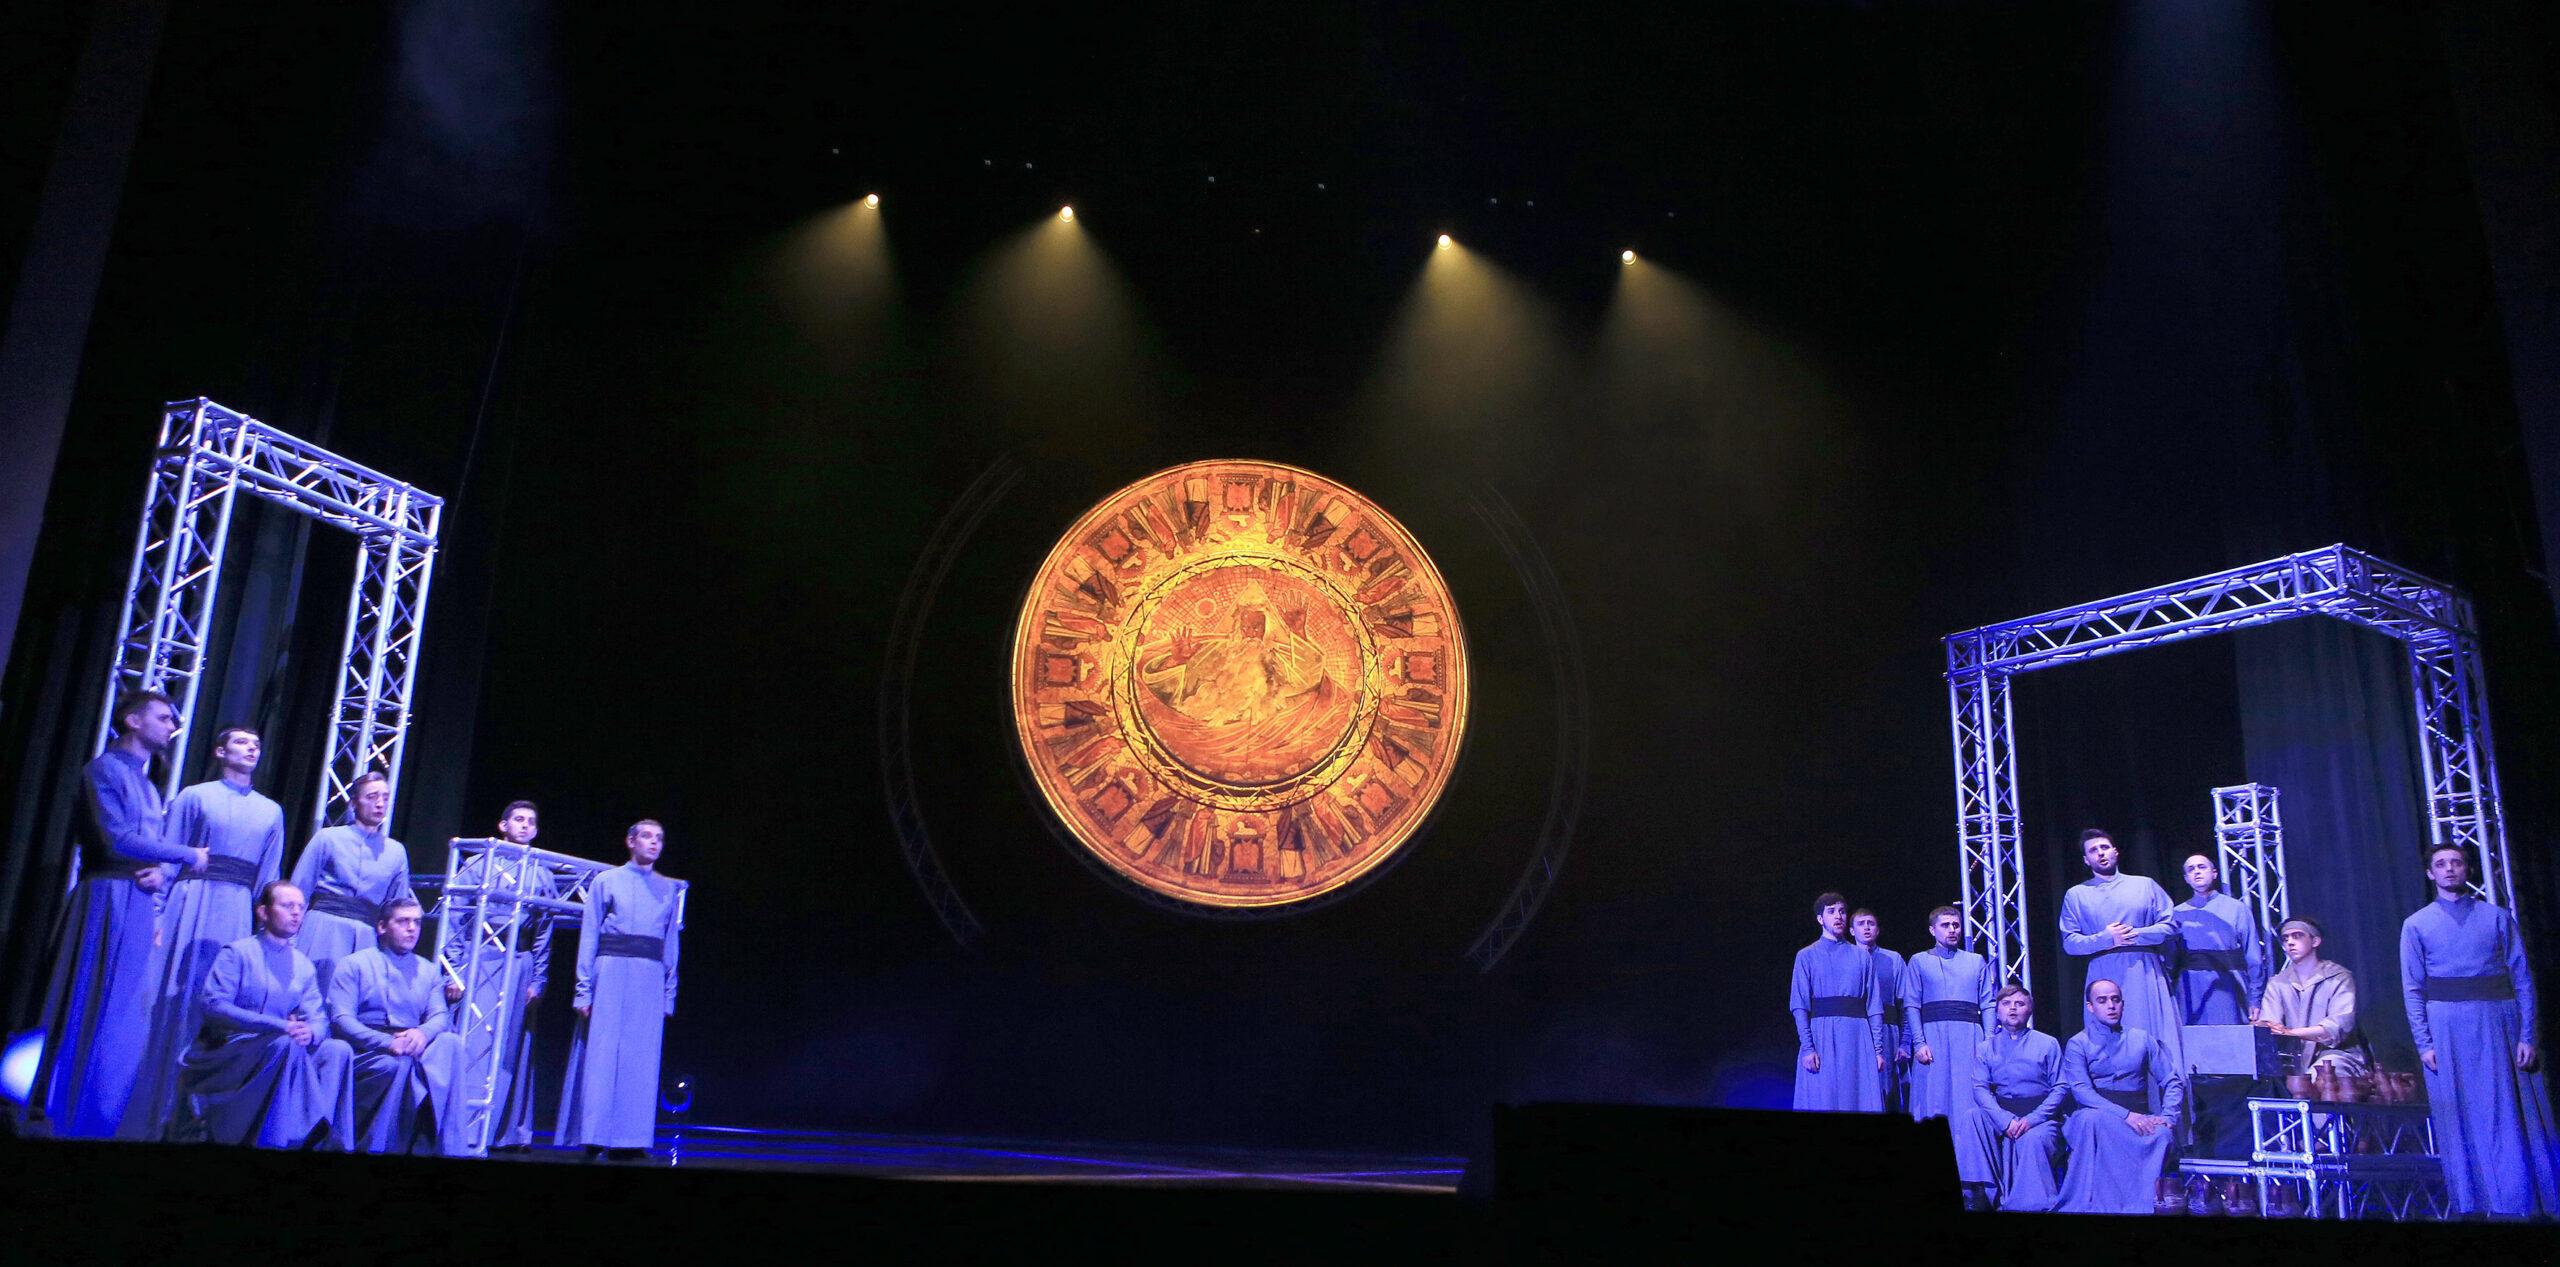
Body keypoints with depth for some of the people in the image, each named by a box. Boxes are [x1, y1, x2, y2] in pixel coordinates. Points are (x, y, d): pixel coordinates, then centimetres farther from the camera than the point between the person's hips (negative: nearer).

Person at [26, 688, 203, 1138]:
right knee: (91, 1008, -8)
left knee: (129, 1014, 5)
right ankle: (54, 1117, -2)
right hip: (108, 898, -8)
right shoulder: (106, 769, -4)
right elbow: (117, 838, -15)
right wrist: (188, 856, -8)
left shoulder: (148, 786, 22)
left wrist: (158, 871, -5)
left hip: (139, 904, 8)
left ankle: (98, 1123, 9)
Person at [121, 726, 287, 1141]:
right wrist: (158, 916, -8)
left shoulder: (271, 812, 16)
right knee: (172, 1003, -2)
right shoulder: (194, 796, 6)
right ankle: (143, 1115, 6)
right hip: (192, 906, -3)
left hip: (240, 915, 3)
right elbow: (169, 858, 2)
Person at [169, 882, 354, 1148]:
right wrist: (279, 1026, -26)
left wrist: (310, 1032, -21)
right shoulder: (236, 953, -1)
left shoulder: (304, 965, 16)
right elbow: (210, 1005, -15)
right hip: (225, 1054, -5)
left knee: (338, 1050, -21)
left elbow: (319, 1018, 8)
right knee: (285, 1045, -34)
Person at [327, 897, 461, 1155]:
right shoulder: (354, 965, 11)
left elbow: (441, 1016, 8)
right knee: (400, 1064, -38)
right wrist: (387, 1042, -21)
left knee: (450, 1043, -31)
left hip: (413, 1050, 3)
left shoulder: (429, 969, 23)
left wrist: (422, 1032, -19)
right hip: (366, 1054, -3)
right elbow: (340, 1019, -4)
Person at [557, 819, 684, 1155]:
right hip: (610, 973, -2)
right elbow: (588, 937, 4)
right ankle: (593, 1138, 1)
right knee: (601, 1053, -5)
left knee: (641, 1060, -1)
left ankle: (630, 1139, 3)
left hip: (651, 980, 2)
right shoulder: (606, 882, 7)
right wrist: (584, 989, -5)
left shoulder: (670, 890, 15)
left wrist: (669, 994, 8)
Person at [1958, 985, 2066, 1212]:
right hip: (2000, 1114, 2)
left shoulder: (2048, 1044, 8)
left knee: (2032, 1138, -36)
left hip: (2039, 1117, -2)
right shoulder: (1985, 1048, 13)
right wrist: (2005, 1120, -19)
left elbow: (2061, 1088, -1)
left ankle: (2035, 1205, -23)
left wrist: (2031, 1119, -17)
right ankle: (1980, 1193, -29)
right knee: (1973, 1115, -28)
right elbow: (1980, 1089, 0)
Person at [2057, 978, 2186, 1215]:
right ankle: (2092, 1204, -33)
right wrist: (2125, 1115, -21)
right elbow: (2081, 1091, -9)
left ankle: (2139, 1204, -23)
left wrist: (2168, 1116, -9)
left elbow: (2173, 1082, 12)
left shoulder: (2143, 1039, 16)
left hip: (2139, 1118, 2)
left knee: (2162, 1133, -33)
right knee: (2092, 1117, -38)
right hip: (2094, 1114, -2)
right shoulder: (2078, 1044, 6)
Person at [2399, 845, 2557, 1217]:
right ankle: (2476, 1207, 11)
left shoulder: (2498, 917, 7)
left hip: (2499, 1025, 0)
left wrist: (2527, 1036, -6)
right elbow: (2413, 989, 4)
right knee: (2464, 1121, 4)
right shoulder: (2416, 925, 7)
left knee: (2512, 1116, 2)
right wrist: (2424, 1043, -5)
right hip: (2448, 1028, 0)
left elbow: (2522, 978, 3)